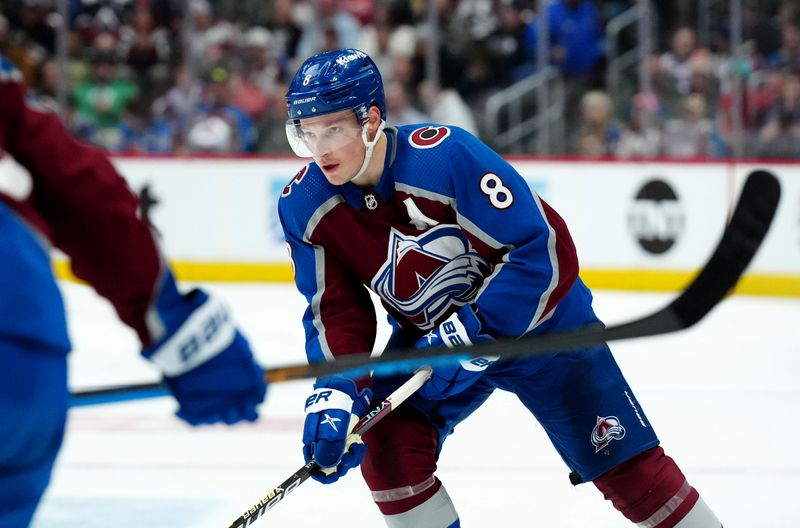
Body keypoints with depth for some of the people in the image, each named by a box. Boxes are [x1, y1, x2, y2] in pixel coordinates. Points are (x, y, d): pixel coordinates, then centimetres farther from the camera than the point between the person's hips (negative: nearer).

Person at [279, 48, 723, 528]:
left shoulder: (446, 155, -32)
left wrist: (472, 335, -34)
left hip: (536, 319, -4)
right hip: (427, 335, 5)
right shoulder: (306, 206, -15)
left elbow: (542, 251, -30)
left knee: (624, 462, -1)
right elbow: (335, 310, -8)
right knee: (388, 448, -16)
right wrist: (335, 391, -25)